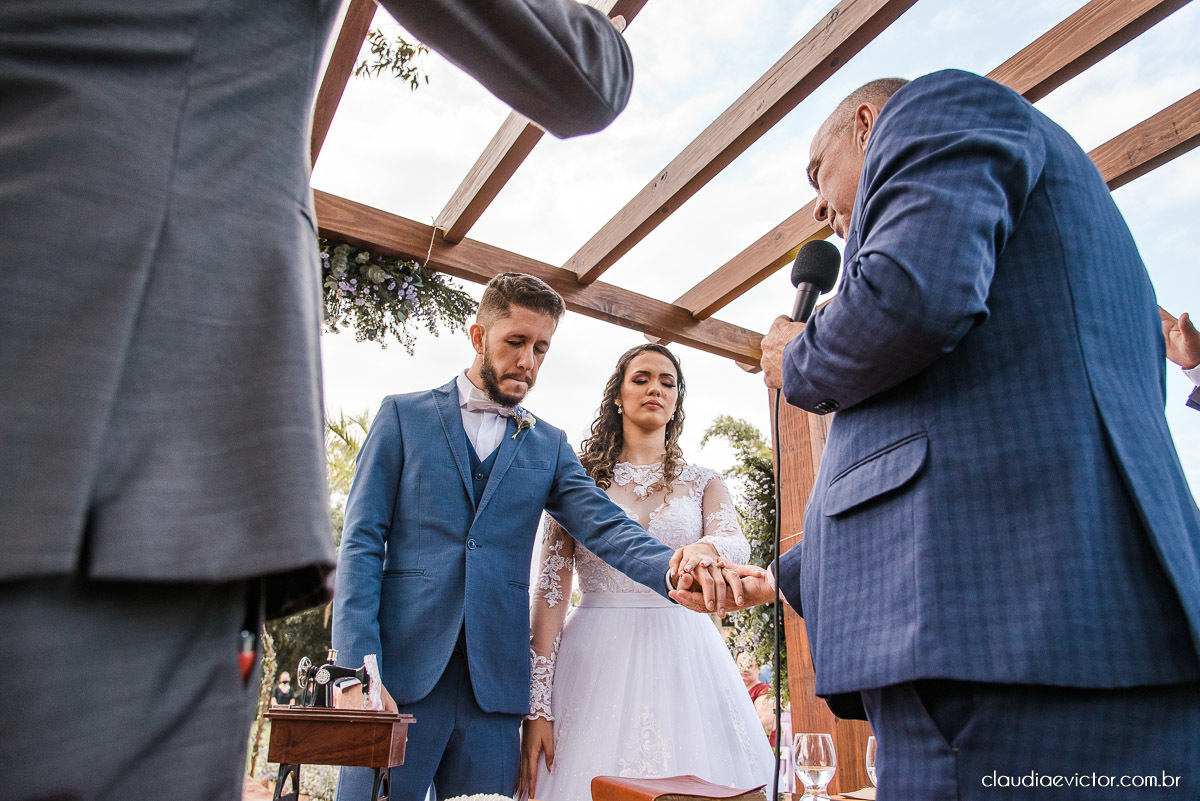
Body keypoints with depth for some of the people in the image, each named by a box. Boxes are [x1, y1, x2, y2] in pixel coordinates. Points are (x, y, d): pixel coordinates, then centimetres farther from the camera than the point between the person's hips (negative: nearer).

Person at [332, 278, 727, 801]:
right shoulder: (404, 415, 6)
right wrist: (359, 666, -11)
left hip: (493, 683, 2)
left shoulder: (549, 447, 12)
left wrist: (671, 567, -25)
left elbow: (606, 528, -3)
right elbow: (361, 542, 0)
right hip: (401, 670, -2)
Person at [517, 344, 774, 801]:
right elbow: (551, 590, 0)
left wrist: (704, 550, -34)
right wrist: (537, 705, -8)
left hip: (684, 659, 2)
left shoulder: (702, 482, 12)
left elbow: (737, 543, -8)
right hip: (596, 660, -1)